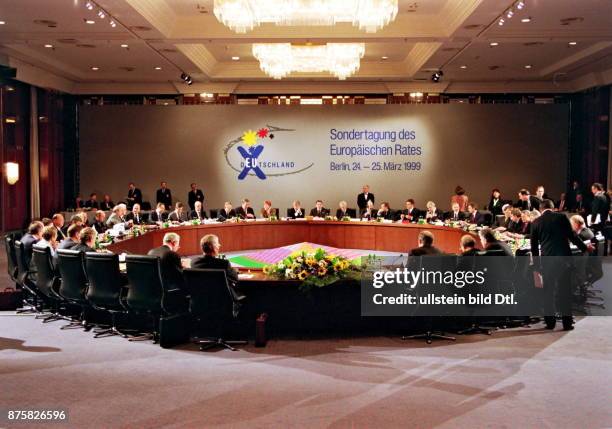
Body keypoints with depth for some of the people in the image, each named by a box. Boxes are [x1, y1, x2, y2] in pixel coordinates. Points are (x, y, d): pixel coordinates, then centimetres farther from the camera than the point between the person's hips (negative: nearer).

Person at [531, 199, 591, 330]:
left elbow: (534, 246, 6)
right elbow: (572, 236, -1)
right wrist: (585, 247, 15)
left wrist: (537, 265, 13)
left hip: (546, 260, 1)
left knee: (548, 291, 10)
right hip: (563, 257, -1)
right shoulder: (562, 217, 0)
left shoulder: (536, 222, 4)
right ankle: (567, 322, 8)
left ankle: (550, 322, 13)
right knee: (565, 290, 6)